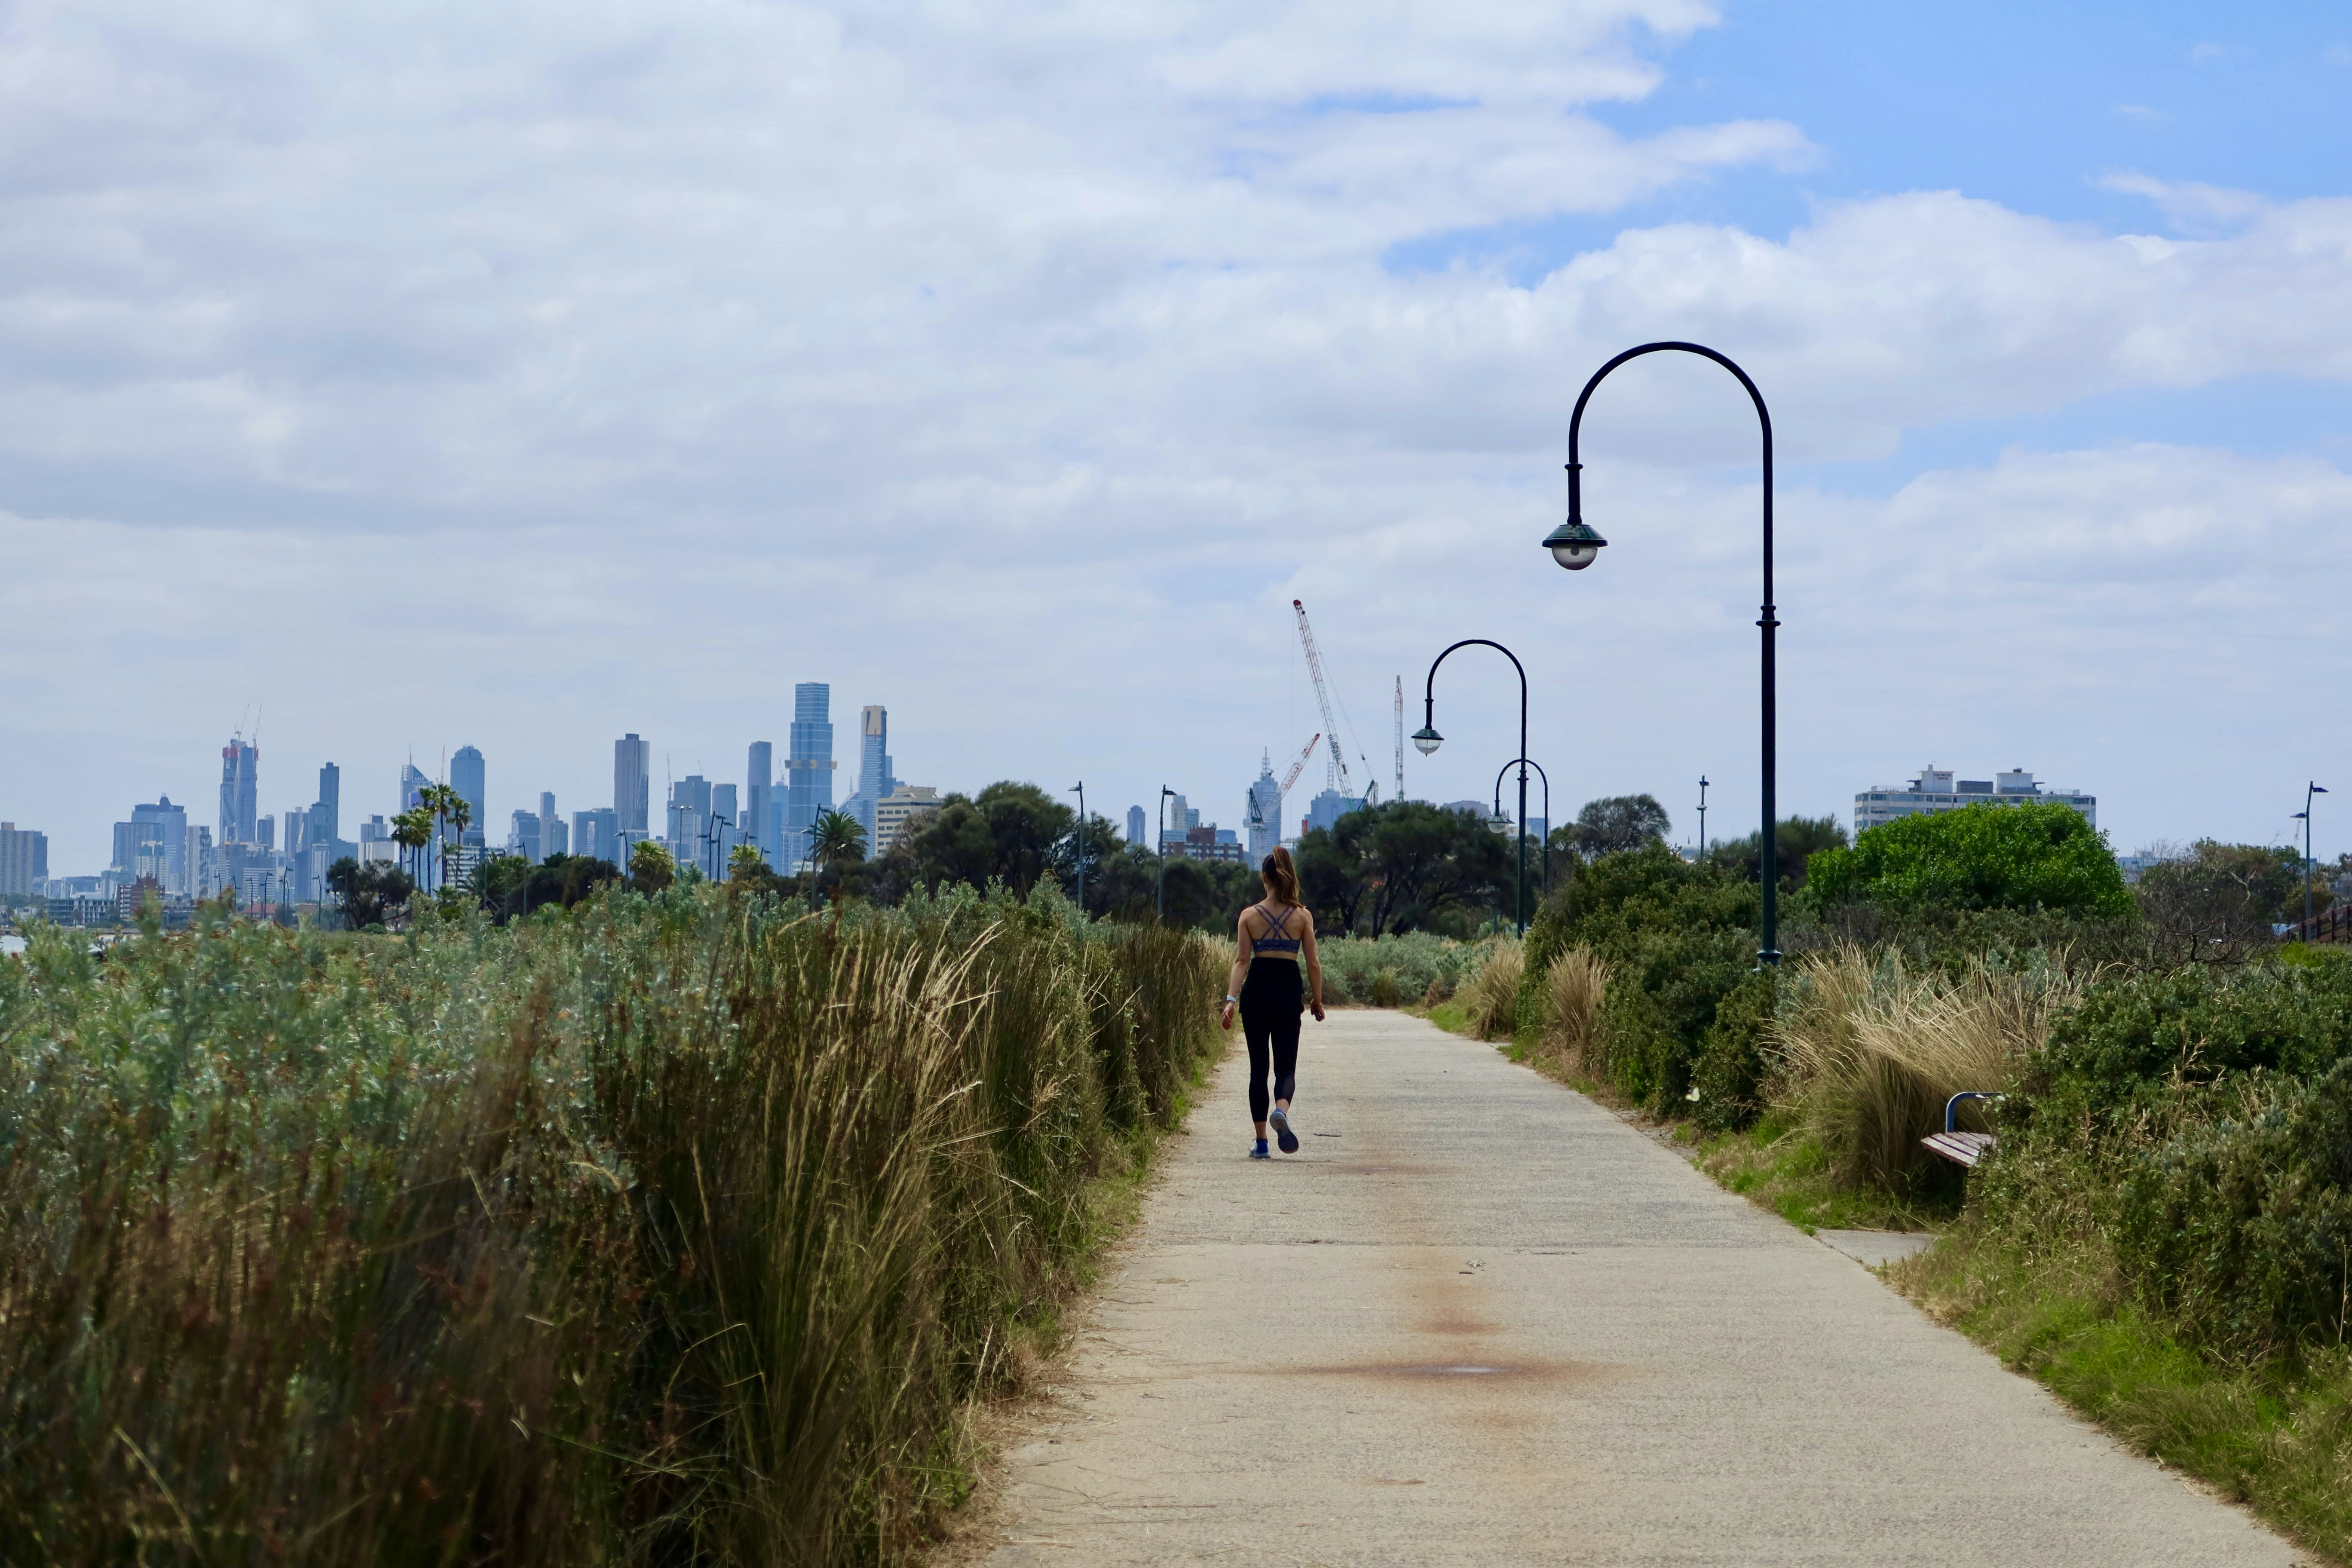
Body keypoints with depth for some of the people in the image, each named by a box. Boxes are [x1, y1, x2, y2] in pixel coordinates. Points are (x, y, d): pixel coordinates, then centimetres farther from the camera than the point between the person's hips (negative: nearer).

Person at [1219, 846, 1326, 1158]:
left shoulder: (1250, 915, 0)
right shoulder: (1303, 916, 0)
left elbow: (1242, 960, -8)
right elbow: (1313, 963, 0)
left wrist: (1231, 999, -12)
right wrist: (1317, 1001, 10)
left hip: (1256, 991, 1)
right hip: (1289, 991, -1)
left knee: (1259, 1068, 9)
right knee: (1286, 1066, 5)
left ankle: (1262, 1143, 9)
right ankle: (1282, 1110, -30)